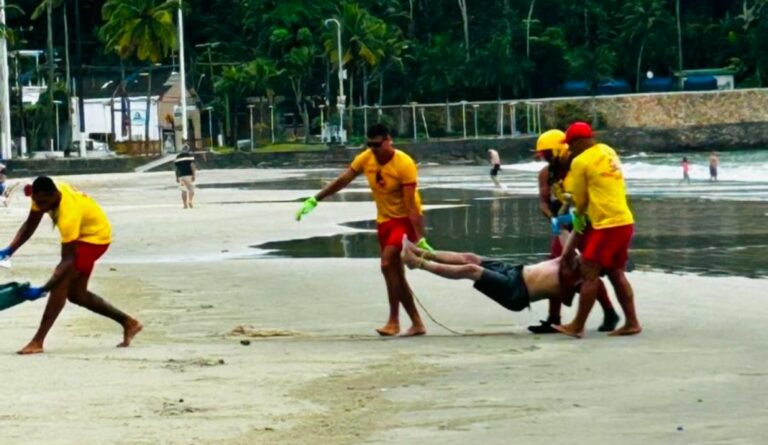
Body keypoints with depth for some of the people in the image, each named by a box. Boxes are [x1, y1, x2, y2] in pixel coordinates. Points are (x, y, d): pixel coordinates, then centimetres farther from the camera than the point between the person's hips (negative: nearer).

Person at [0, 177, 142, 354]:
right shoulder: (44, 195, -18)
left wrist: (42, 290, -44)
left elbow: (68, 261, -39)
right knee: (76, 294, 12)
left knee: (61, 281, -23)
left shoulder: (68, 214, -40)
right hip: (81, 233, 9)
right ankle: (128, 323, 24)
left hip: (95, 235, -9)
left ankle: (38, 341, -25)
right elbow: (30, 224, -2)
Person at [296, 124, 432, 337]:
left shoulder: (404, 164, -23)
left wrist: (420, 239, -31)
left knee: (387, 263, -23)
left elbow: (411, 205, -27)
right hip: (384, 219, 7)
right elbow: (342, 180, 3)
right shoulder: (366, 158, -6)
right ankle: (417, 323, 15)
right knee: (396, 274, 7)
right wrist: (314, 200, -1)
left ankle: (394, 321, -16)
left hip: (406, 219, -7)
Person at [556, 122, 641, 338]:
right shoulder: (608, 151, 13)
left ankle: (578, 326, -1)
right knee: (616, 272, 15)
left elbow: (580, 199, 0)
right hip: (624, 221, 8)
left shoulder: (580, 161, -9)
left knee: (590, 273, -3)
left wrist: (578, 217, 19)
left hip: (606, 224, -8)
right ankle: (632, 322, 14)